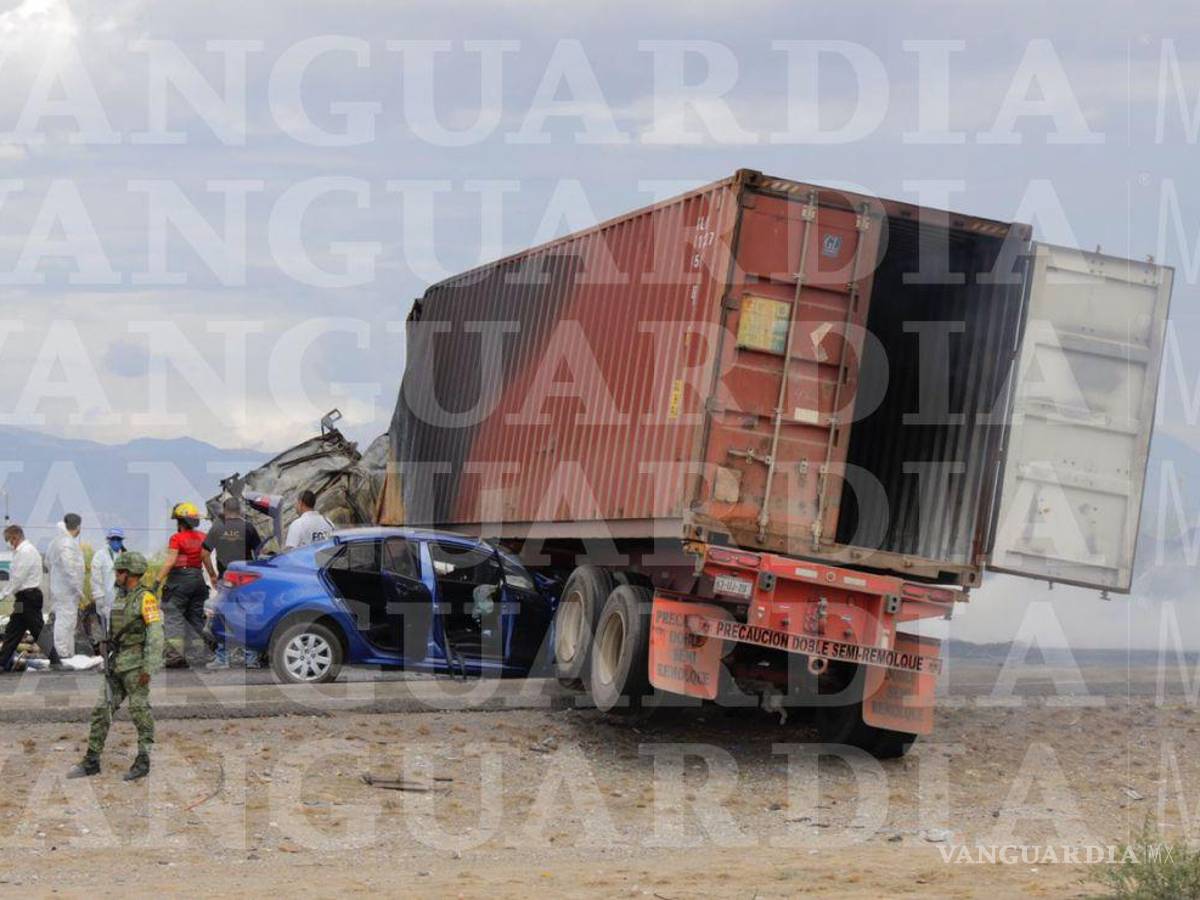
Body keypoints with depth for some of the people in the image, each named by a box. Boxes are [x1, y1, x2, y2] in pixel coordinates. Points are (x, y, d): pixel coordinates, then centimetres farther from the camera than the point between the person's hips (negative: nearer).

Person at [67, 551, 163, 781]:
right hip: (115, 664, 8)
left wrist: (148, 668, -21)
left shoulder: (145, 599, -12)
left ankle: (143, 762, 5)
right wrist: (108, 661, 20)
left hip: (136, 665, -8)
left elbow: (155, 635, -18)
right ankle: (91, 761, 8)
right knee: (102, 710, 5)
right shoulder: (120, 597, 14)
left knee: (140, 711, -3)